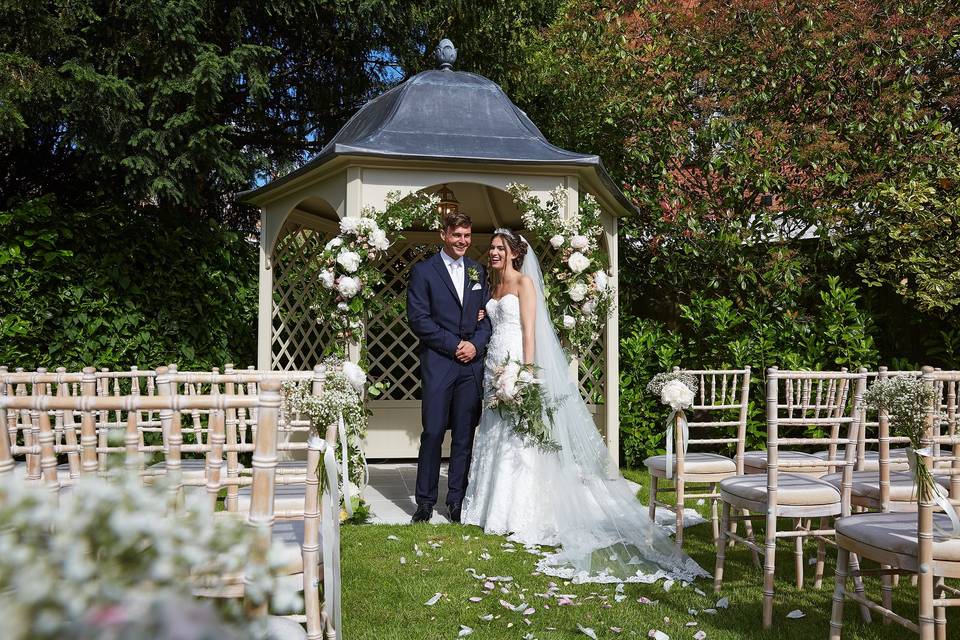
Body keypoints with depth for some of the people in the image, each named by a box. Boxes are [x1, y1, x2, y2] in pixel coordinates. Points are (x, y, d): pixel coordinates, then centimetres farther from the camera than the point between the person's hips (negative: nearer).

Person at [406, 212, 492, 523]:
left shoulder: (478, 271, 14)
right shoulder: (423, 271, 0)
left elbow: (488, 314, 13)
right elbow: (418, 319, -7)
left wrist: (476, 345, -5)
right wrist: (454, 345, -11)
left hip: (472, 362, 4)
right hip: (438, 363, -4)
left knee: (464, 435, 6)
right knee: (433, 433, -3)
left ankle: (457, 500, 15)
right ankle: (425, 501, 9)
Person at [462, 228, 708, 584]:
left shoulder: (524, 282, -5)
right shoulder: (494, 286, 18)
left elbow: (529, 331, -12)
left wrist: (526, 373, -20)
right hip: (495, 366, 8)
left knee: (519, 439, -7)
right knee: (495, 436, 9)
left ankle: (522, 516, -2)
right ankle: (496, 510, 16)